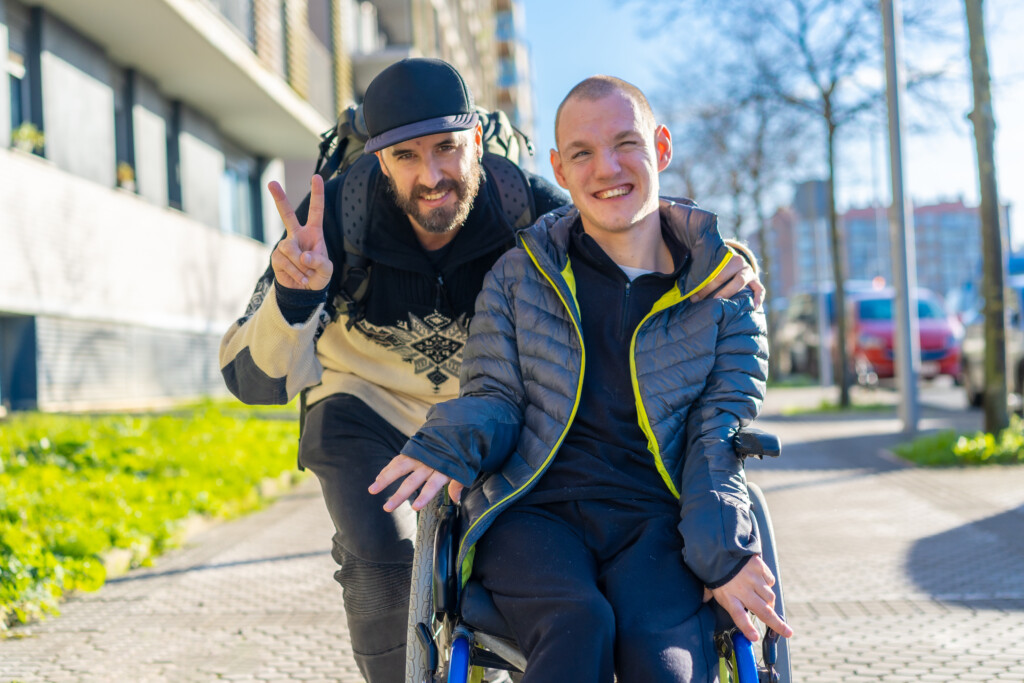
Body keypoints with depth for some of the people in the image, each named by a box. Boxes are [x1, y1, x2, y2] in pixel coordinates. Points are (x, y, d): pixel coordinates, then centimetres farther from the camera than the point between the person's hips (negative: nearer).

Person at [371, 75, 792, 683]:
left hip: (654, 519, 0)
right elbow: (495, 398, 11)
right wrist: (450, 444, -13)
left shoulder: (724, 288, 11)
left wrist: (724, 552, -11)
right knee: (577, 628, -32)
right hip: (533, 513, 0)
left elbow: (722, 434, 5)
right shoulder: (517, 278, 12)